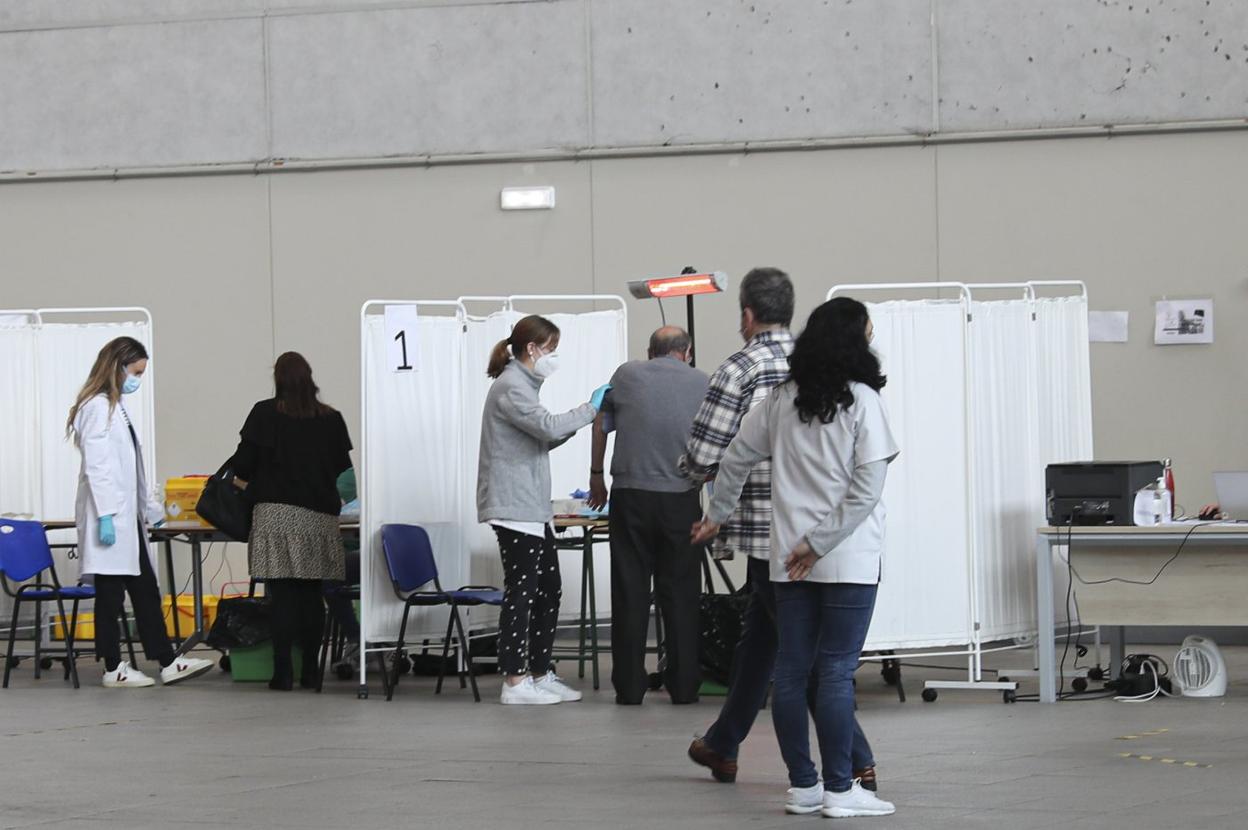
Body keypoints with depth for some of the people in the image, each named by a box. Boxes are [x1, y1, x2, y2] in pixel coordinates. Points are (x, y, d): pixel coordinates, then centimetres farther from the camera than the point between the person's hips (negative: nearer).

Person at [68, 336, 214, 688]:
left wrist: (151, 505, 23)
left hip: (128, 517, 10)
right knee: (110, 594, -2)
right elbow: (96, 465, -19)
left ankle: (167, 664, 11)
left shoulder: (115, 406, 16)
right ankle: (113, 669, 5)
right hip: (110, 518, -10)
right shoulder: (97, 407, -13)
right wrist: (105, 516, -22)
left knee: (146, 591, 9)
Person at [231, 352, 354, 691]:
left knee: (282, 595, -3)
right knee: (312, 595, 8)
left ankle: (283, 672, -6)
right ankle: (310, 671, 9)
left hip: (277, 513, -3)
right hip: (320, 516, 3)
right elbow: (343, 467, 13)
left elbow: (243, 464, -3)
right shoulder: (331, 419, 6)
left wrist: (262, 478, 18)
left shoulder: (265, 414, -2)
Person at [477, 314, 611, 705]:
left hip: (531, 507, 11)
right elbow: (547, 426, -24)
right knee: (521, 590, -8)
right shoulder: (510, 387, -13)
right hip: (515, 507, -11)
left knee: (549, 589, 12)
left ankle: (540, 674, 17)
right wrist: (590, 409, -13)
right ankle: (515, 681, -6)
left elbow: (542, 438, 22)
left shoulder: (522, 385, 20)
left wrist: (582, 423, 9)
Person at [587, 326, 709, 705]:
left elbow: (601, 424, 14)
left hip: (630, 494, 0)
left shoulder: (627, 375, 6)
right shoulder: (702, 383, 6)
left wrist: (596, 475, 26)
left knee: (630, 592, 4)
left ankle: (629, 685, 3)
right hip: (681, 498, 0)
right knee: (680, 594, 5)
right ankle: (683, 685, 5)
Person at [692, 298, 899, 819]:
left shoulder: (782, 401, 7)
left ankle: (803, 785, 12)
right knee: (837, 673, -5)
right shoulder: (861, 401, -8)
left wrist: (717, 516, 30)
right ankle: (839, 790, -2)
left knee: (791, 671, 8)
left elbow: (735, 458, 16)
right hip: (848, 560, -5)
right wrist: (819, 543, -12)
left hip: (789, 560, 5)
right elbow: (868, 488, -15)